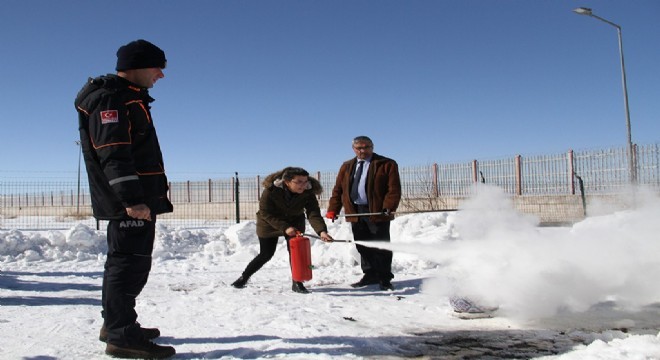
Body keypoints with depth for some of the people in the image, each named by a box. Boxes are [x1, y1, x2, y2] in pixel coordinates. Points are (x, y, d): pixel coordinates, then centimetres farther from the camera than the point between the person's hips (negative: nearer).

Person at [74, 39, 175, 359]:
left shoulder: (125, 98, 22)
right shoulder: (110, 98, -11)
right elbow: (114, 153, -22)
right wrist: (131, 198, -28)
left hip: (137, 198, 11)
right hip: (130, 201, -11)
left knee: (125, 260, 16)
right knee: (131, 261, -10)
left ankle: (116, 324, 27)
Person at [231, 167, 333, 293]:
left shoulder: (308, 193, -26)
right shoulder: (271, 190, -33)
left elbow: (314, 214, -33)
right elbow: (266, 213, -27)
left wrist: (322, 231, -51)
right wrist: (284, 227, -36)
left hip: (294, 223, 2)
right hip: (269, 223, -2)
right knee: (266, 254, 5)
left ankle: (297, 283, 6)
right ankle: (244, 278, 27)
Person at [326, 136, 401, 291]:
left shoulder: (387, 165, -1)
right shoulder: (346, 167, 15)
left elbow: (394, 189, -8)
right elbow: (338, 190, 13)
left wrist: (388, 208, -21)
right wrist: (333, 210, 3)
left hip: (377, 213, -4)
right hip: (355, 213, 5)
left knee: (381, 247, 2)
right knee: (362, 246, 9)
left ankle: (385, 278, 13)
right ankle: (370, 275, 20)